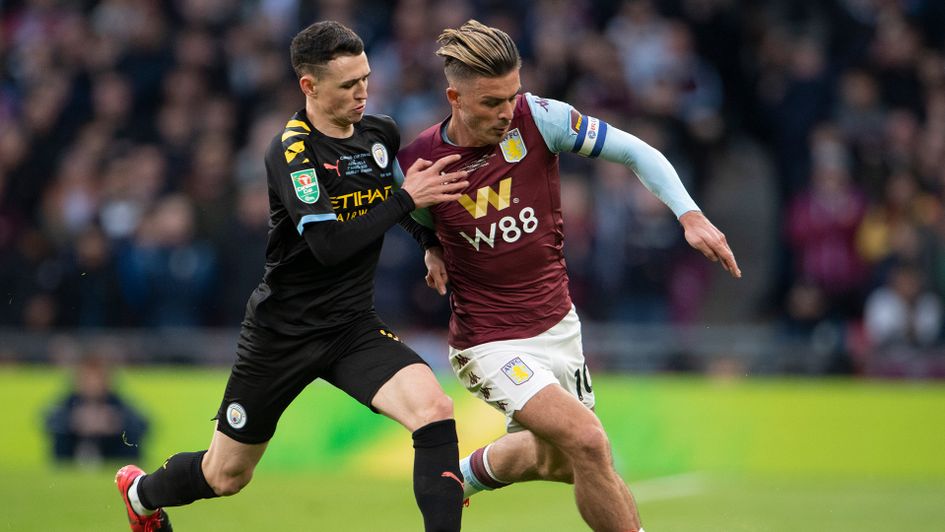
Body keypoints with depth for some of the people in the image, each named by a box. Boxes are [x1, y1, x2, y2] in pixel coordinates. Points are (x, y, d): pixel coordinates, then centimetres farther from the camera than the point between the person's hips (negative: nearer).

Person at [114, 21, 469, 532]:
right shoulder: (290, 150, -19)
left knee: (434, 411, -26)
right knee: (225, 476, 14)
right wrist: (406, 199, -27)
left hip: (354, 327, 4)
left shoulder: (381, 134, 0)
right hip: (283, 331, -4)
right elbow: (329, 244, -29)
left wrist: (435, 244, 11)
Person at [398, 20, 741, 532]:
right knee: (588, 441, -25)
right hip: (492, 341, -5)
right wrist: (433, 250, -8)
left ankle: (468, 473, 54)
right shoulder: (417, 163, -16)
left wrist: (690, 216, -17)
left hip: (558, 325, 5)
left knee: (556, 460, 24)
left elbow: (635, 151, -7)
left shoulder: (539, 118, -15)